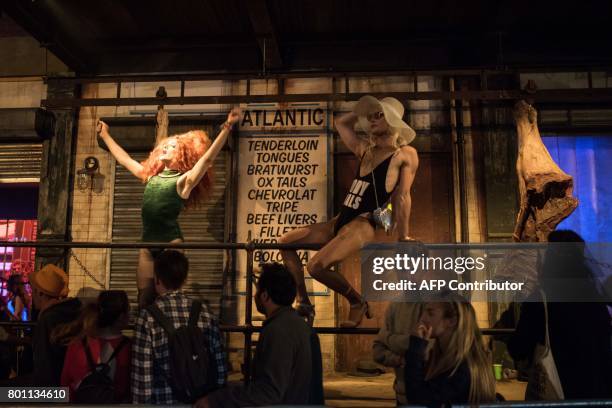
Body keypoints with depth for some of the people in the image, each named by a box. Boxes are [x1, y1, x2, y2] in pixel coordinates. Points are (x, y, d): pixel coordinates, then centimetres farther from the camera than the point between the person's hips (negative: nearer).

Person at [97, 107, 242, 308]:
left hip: (171, 242, -6)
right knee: (144, 296, 7)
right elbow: (123, 158, 29)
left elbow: (207, 157, -13)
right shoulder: (150, 175, 17)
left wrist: (227, 127, -22)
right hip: (148, 242, 6)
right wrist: (105, 135, 36)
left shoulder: (183, 180, -1)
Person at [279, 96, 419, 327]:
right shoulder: (364, 150, 20)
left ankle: (357, 302, 1)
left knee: (317, 266, -27)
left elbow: (402, 197, -7)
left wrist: (402, 238, -8)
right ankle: (304, 304, 8)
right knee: (285, 242, 4)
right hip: (341, 221, 8)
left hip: (363, 225, -8)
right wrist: (363, 109, 26)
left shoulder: (406, 154, 0)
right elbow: (341, 124, 32)